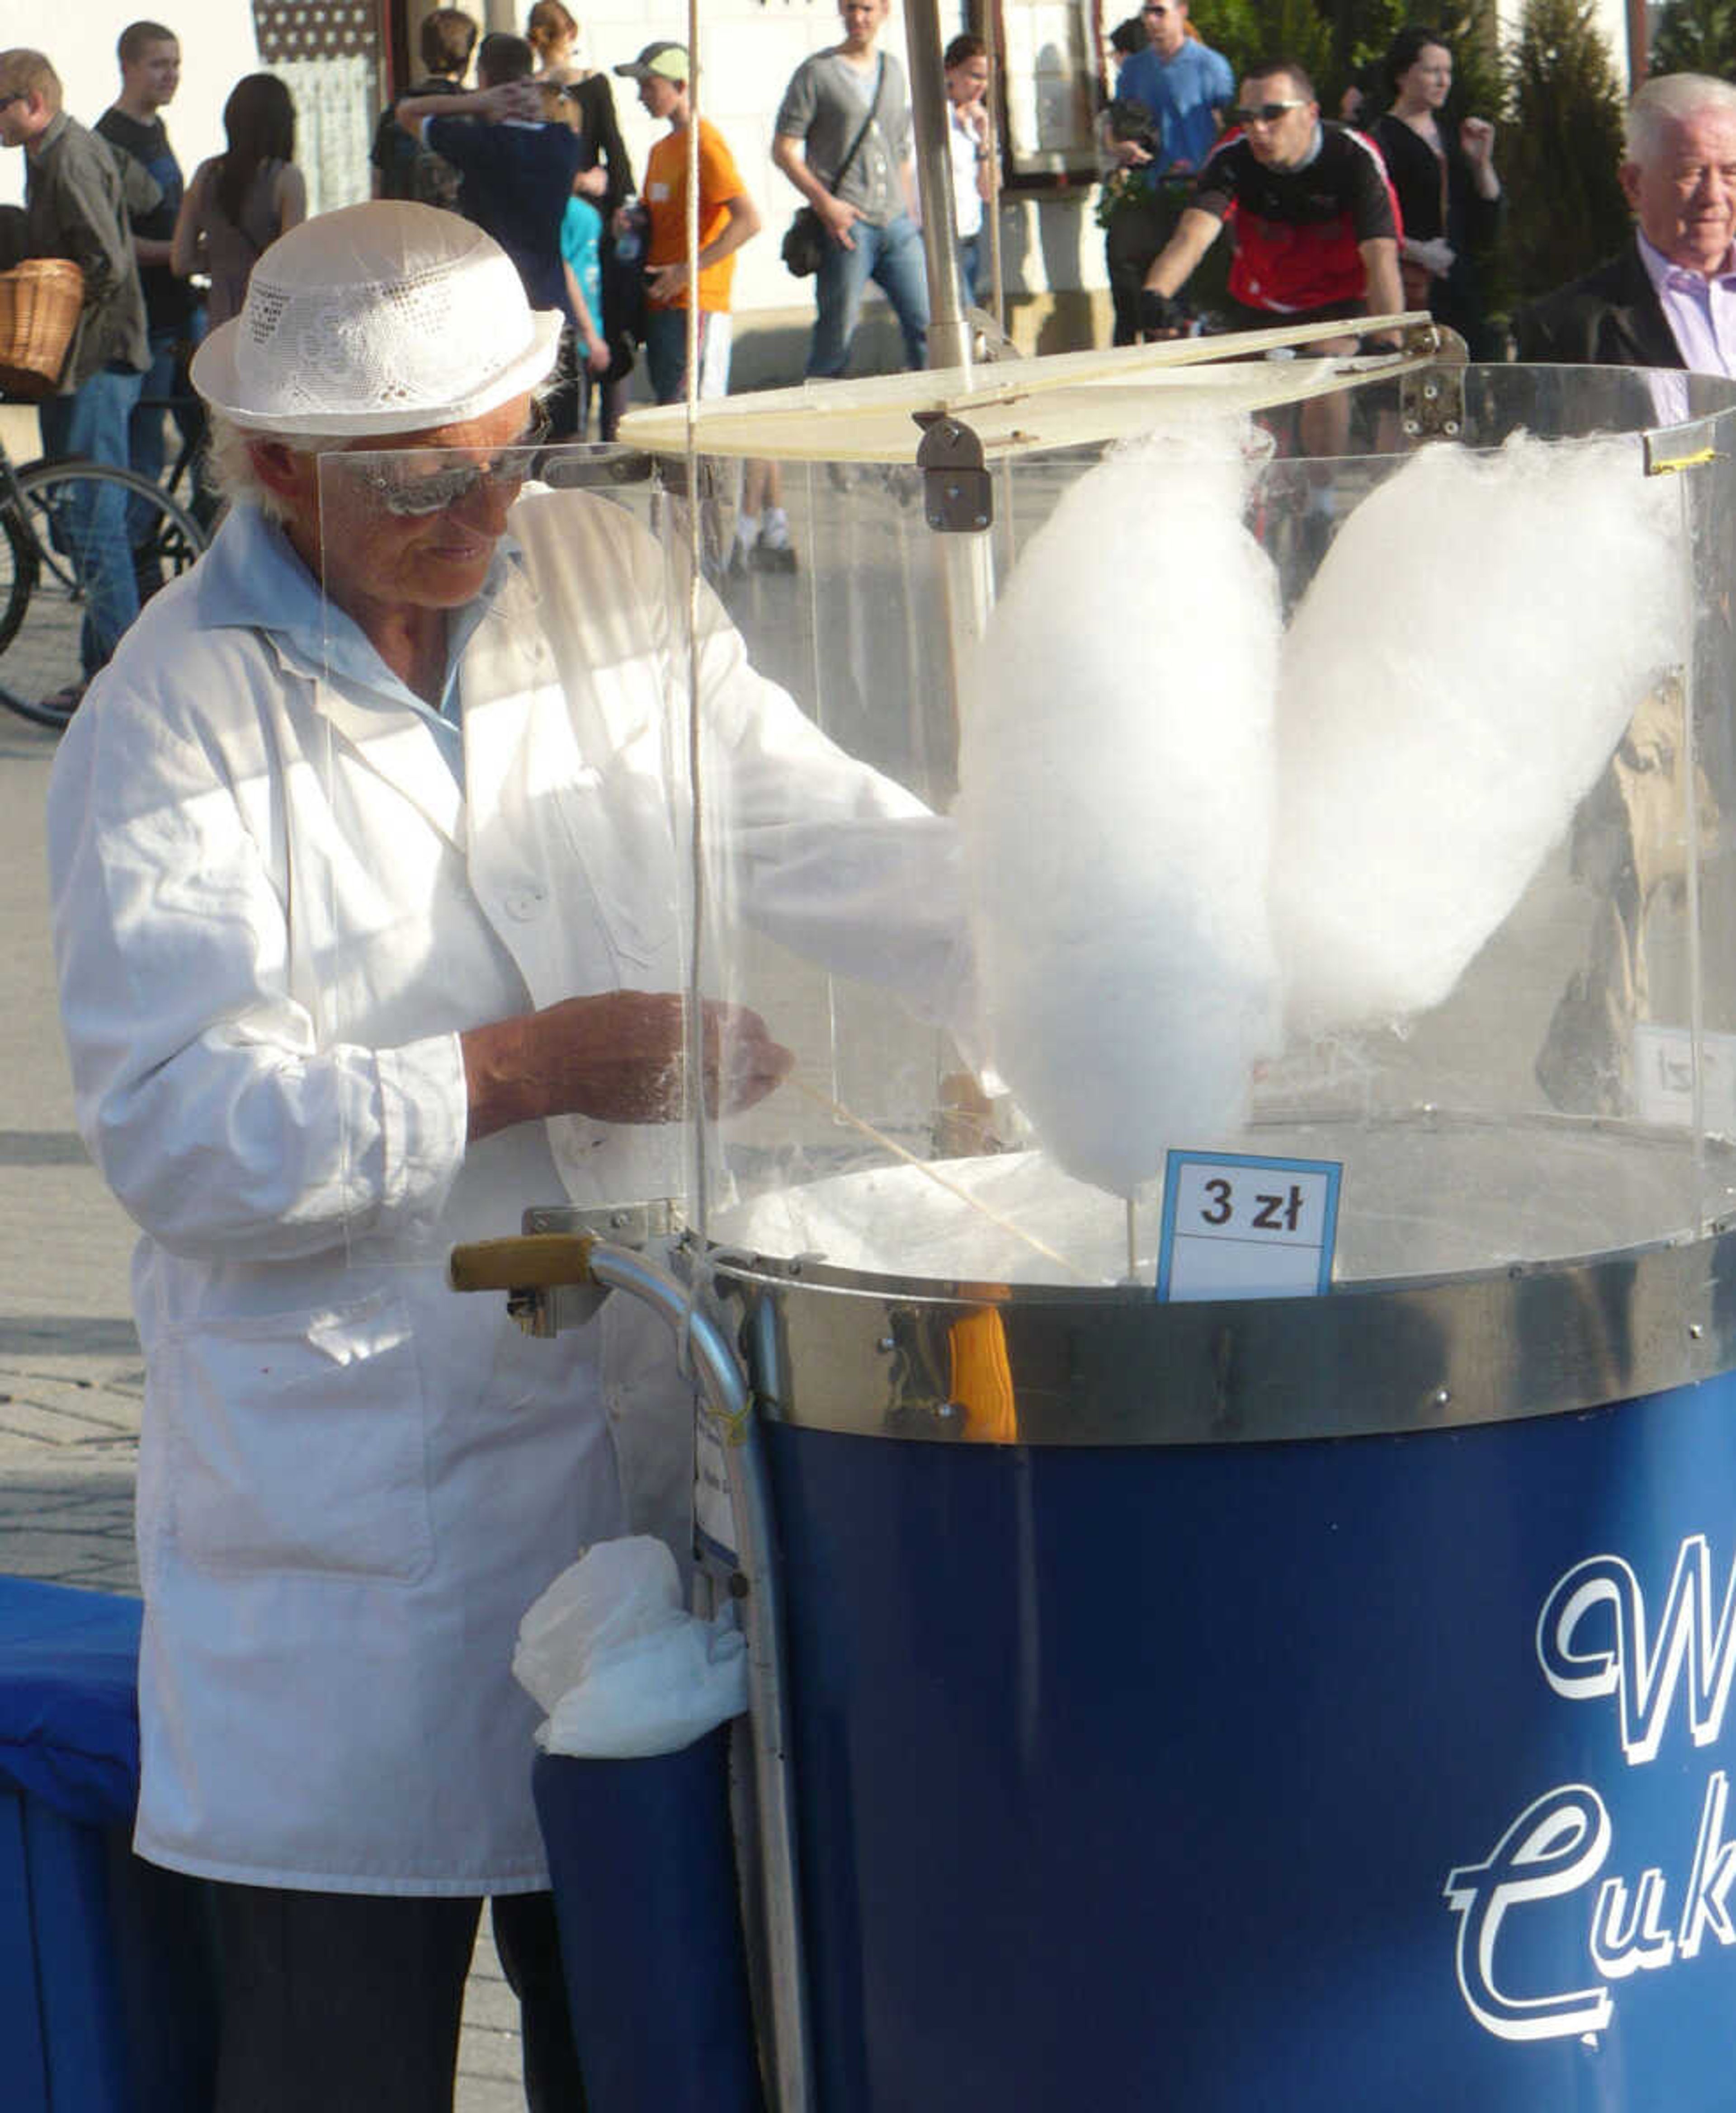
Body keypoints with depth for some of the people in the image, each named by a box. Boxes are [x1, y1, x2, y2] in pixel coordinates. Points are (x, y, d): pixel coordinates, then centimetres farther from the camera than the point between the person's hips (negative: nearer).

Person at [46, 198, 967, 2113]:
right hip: (347, 1513, -5)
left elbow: (820, 838, 10)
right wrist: (526, 1074, -20)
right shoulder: (173, 720, -10)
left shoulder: (603, 577, 6)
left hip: (639, 1433, 5)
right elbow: (176, 1132, -16)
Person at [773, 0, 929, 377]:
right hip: (846, 224, -5)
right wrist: (825, 203, -14)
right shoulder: (816, 73, 0)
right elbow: (783, 149, -3)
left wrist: (908, 213, 16)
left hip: (896, 223, 5)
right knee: (838, 331, -5)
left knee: (926, 322, -3)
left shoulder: (894, 72, 16)